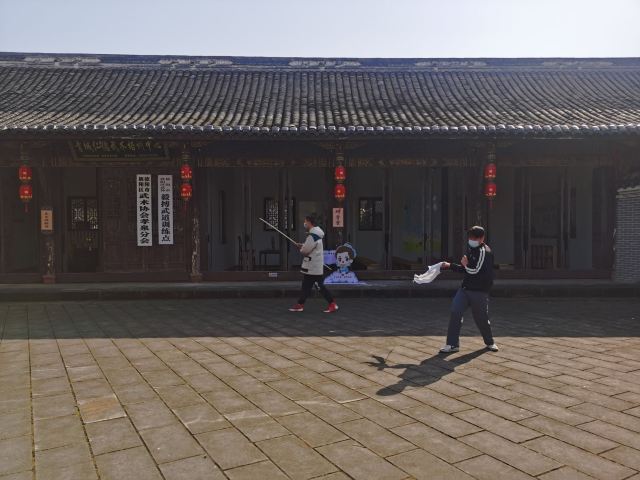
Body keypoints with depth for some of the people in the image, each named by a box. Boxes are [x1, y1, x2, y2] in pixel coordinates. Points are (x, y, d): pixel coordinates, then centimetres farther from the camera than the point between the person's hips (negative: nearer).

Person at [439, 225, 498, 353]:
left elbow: (476, 271, -21)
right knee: (455, 312, -10)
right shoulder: (471, 249, 14)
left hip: (480, 291, -7)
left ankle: (490, 342, 34)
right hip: (466, 288, 7)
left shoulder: (485, 252, -13)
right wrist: (450, 265, 16)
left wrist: (466, 264, -8)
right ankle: (453, 344, -6)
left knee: (481, 318, 7)